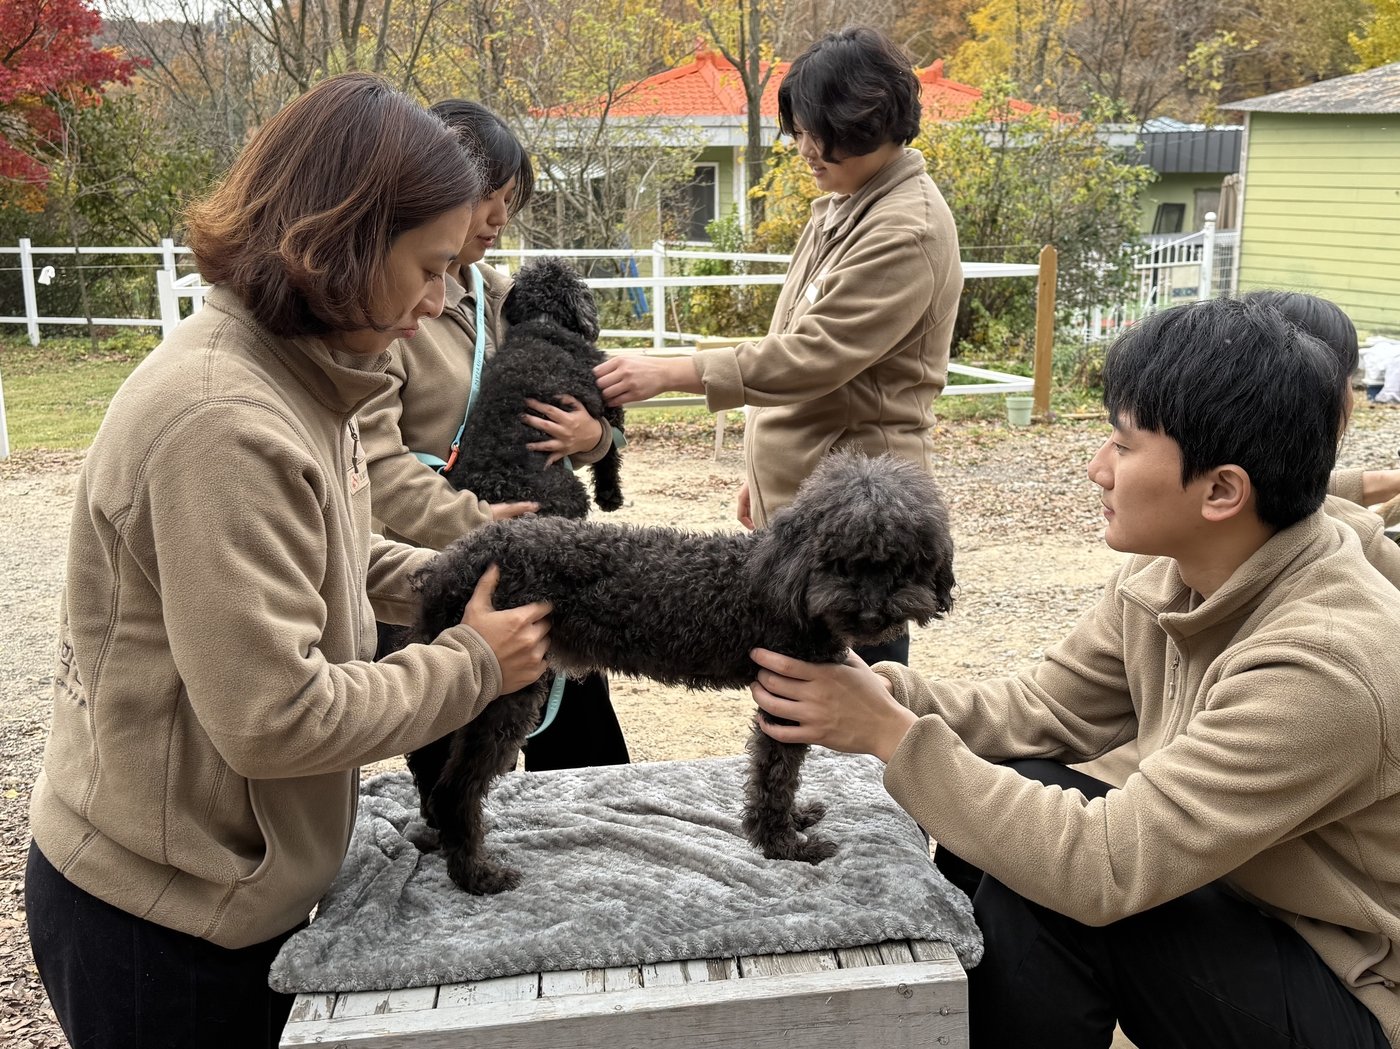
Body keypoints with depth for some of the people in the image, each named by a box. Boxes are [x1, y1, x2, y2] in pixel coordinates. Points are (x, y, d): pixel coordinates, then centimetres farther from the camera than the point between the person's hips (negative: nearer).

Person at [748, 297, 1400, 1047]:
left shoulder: (1322, 663, -32)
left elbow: (1102, 868, -34)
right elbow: (1040, 707, -2)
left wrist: (890, 735, -29)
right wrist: (884, 694, -18)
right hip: (1232, 901, 7)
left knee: (1041, 872, -22)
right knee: (993, 823, -6)